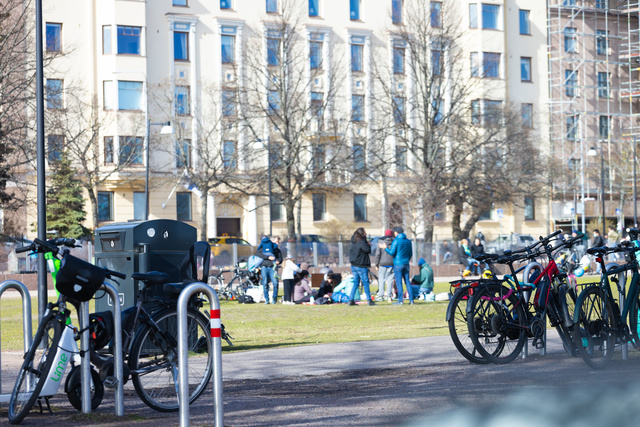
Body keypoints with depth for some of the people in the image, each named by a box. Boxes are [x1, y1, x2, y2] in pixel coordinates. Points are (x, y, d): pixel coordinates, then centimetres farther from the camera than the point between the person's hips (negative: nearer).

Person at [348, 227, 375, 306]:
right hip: (361, 266, -8)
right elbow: (367, 250, -16)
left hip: (353, 265, 8)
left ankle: (351, 300, 6)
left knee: (356, 283, 11)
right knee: (365, 283, -1)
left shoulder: (353, 242, 12)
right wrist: (369, 245, 4)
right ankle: (369, 300, -1)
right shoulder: (361, 241, -13)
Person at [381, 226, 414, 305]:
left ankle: (400, 300, -6)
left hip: (398, 264, -6)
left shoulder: (396, 241, -10)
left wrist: (385, 248, 2)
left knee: (399, 282, -3)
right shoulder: (408, 241, 10)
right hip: (406, 264, 6)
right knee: (407, 281, 9)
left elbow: (392, 253, -13)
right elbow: (410, 254, 14)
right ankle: (411, 299, 6)